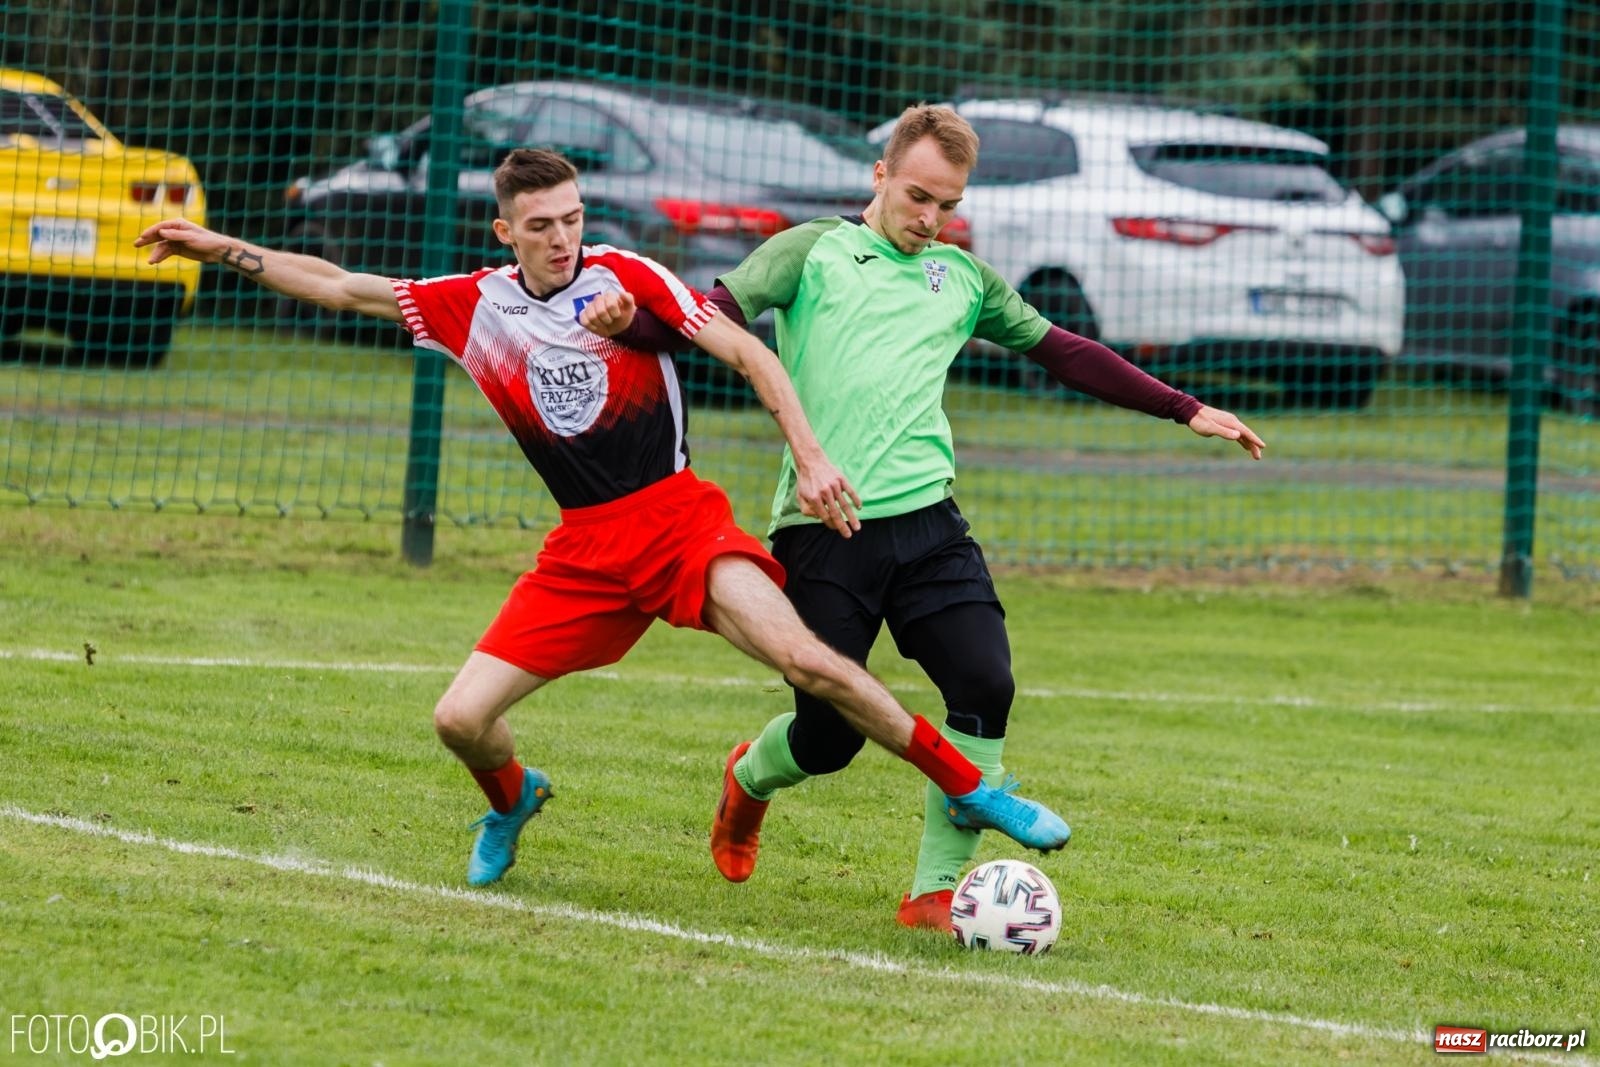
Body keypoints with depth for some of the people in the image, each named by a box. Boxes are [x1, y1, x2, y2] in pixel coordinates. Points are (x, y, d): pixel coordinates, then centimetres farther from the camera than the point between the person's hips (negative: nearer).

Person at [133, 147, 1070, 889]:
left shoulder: (625, 278, -6)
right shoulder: (475, 307, 4)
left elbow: (748, 353, -6)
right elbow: (339, 288, 12)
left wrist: (812, 460, -16)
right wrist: (227, 250, 7)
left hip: (679, 515, -4)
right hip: (583, 549, 4)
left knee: (804, 658, -27)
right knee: (461, 720, -6)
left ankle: (969, 787, -14)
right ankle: (512, 802, 31)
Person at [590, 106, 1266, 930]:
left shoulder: (963, 277, 19)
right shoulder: (813, 252, 5)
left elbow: (1064, 353, 25)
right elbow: (714, 319, -6)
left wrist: (1183, 410, 23)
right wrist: (628, 321, -27)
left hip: (927, 520, 4)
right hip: (823, 526, -4)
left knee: (985, 685, -15)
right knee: (829, 734, -4)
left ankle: (937, 891, -5)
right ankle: (750, 777, 33)